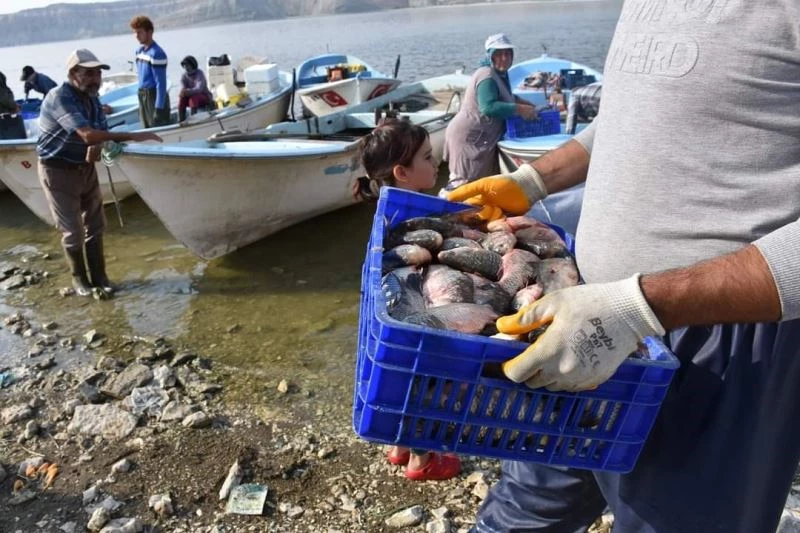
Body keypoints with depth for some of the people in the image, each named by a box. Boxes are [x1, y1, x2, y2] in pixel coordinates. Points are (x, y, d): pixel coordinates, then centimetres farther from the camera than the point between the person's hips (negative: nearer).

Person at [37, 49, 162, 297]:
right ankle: (79, 278, 22)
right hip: (58, 171, -7)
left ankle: (98, 276, 24)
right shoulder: (59, 98, -26)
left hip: (86, 168, 7)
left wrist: (96, 147, -21)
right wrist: (131, 136, -42)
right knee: (73, 231, 1)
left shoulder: (91, 97, 0)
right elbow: (87, 135, -39)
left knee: (95, 225, 11)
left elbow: (98, 134, 4)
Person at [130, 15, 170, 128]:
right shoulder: (139, 51, 10)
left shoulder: (156, 53, -16)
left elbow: (161, 83, -19)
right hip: (142, 95, 9)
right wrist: (140, 104, 17)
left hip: (154, 96, -9)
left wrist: (159, 107, -22)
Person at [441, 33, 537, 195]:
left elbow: (504, 97, 27)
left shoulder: (499, 73, 12)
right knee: (464, 179, -9)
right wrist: (520, 109, -31)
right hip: (468, 135, -11)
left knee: (473, 178, 20)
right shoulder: (488, 76, -21)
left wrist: (524, 103, 11)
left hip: (478, 135, 11)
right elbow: (488, 107, -33)